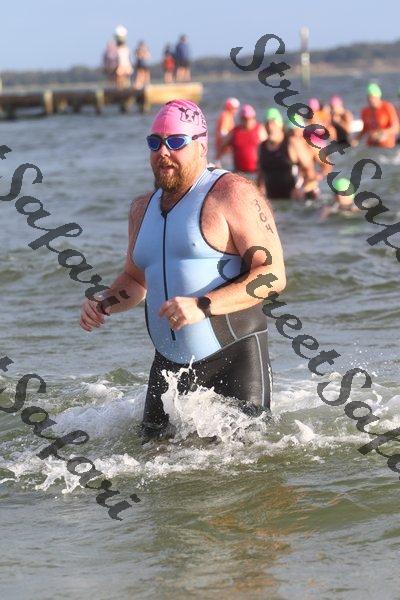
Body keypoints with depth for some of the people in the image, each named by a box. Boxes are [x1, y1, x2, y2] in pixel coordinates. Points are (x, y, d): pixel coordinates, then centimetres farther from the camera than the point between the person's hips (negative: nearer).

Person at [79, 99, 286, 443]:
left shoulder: (232, 194, -10)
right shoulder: (143, 209, 14)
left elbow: (273, 275, -17)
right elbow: (136, 280, 29)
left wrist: (203, 306, -27)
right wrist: (104, 303, 6)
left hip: (234, 354, -7)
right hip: (169, 363, 7)